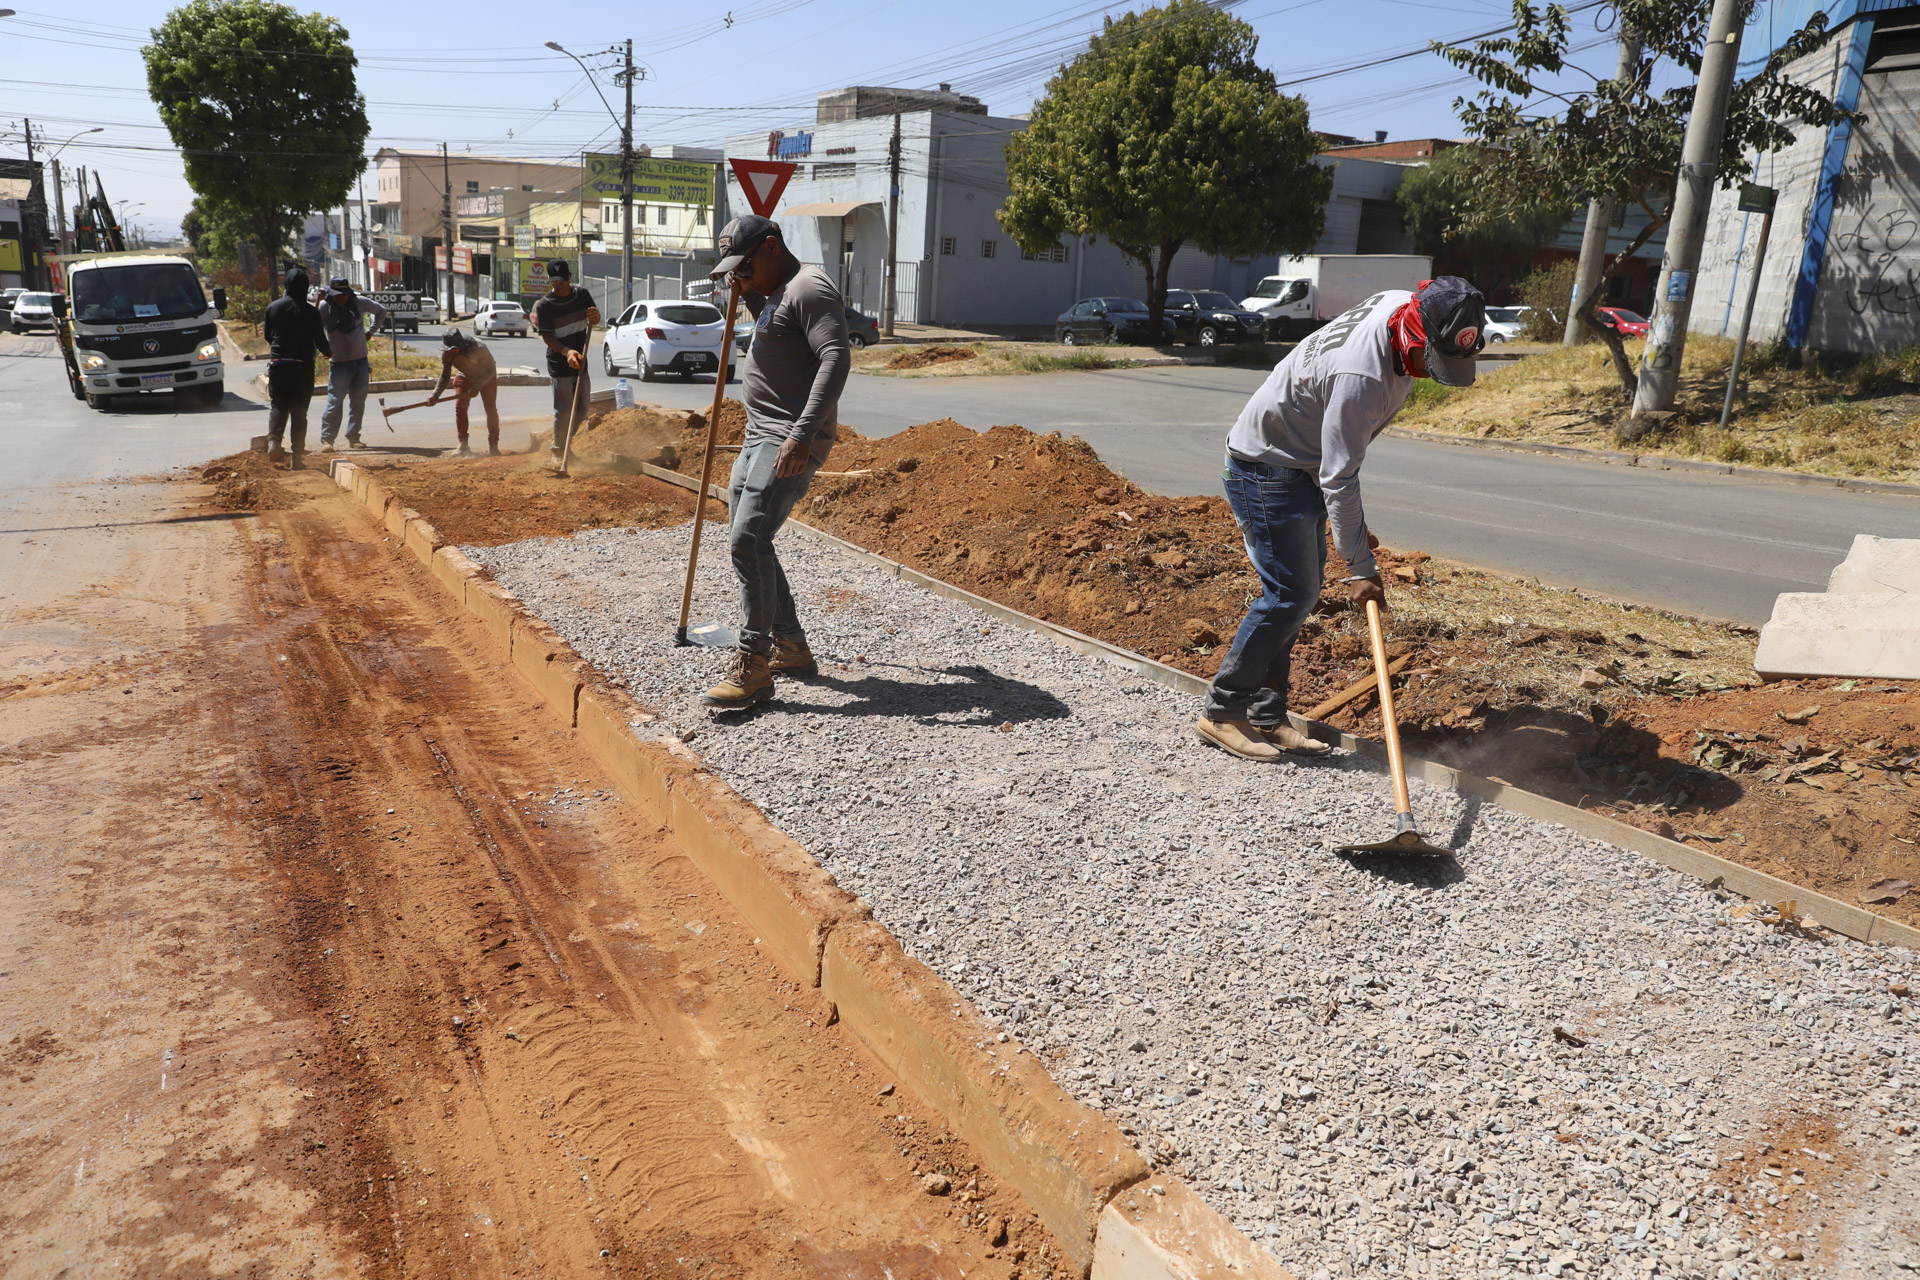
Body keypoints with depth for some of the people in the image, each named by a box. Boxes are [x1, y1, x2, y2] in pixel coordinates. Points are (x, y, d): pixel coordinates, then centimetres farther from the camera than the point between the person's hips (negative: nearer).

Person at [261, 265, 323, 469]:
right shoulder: (311, 311, -6)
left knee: (278, 405, 11)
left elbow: (268, 336, 10)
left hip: (278, 364, 1)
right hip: (303, 366, -1)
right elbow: (319, 340, -3)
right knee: (299, 411, 4)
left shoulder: (273, 307, 2)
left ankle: (274, 439, -15)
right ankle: (298, 455, 3)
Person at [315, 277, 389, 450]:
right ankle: (326, 439, 0)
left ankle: (353, 437, 17)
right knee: (335, 402, -7)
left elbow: (381, 311, 19)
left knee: (358, 402, 7)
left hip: (361, 360, 4)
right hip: (339, 363, -4)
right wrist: (325, 349, -15)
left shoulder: (360, 302, 3)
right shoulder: (324, 307, -6)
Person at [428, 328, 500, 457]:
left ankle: (493, 445, 0)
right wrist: (435, 395, -27)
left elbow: (491, 370, -27)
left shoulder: (479, 348, -36)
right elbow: (444, 376, -13)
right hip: (465, 378, 3)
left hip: (487, 378, -3)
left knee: (491, 409, -9)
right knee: (459, 407, -11)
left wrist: (477, 386, -38)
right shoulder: (447, 355, -22)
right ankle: (463, 445, -8)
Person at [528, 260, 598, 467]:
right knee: (563, 411, -5)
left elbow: (595, 320, 8)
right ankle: (559, 452, 9)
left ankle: (566, 444, 30)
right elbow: (547, 336, -13)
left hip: (581, 363, 5)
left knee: (582, 410, 12)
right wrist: (566, 351, -31)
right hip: (559, 366, -5)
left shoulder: (582, 295, 4)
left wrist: (595, 316, -18)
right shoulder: (544, 305, -10)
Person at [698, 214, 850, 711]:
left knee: (747, 539, -20)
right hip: (760, 439, 11)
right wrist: (748, 292, 27)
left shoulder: (809, 288, -11)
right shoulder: (775, 294, 22)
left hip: (792, 443, -11)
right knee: (748, 541, 15)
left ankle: (753, 668, -16)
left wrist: (801, 435, -33)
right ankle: (790, 648, 25)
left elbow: (836, 358, -24)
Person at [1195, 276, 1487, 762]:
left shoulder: (1402, 304, -5)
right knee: (1290, 594, -11)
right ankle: (1222, 714, 0)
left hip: (1302, 465, 10)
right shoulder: (1360, 376, -33)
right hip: (1266, 469, -10)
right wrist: (1361, 568, -24)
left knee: (1304, 590, 9)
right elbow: (1339, 480, -28)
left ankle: (1265, 715, 15)